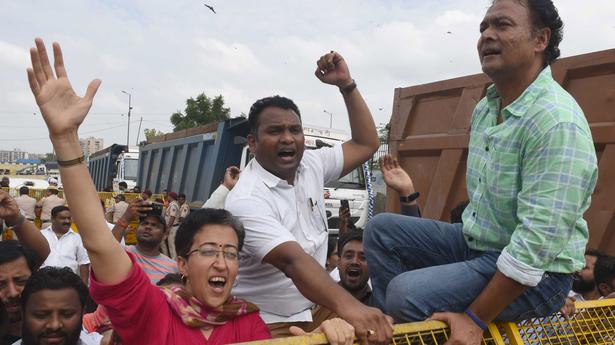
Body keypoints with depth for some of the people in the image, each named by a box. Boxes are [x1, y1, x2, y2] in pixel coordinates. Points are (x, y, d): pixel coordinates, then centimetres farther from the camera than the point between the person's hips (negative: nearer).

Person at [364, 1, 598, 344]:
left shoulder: (557, 121, -25)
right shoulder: (485, 108, 5)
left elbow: (538, 241, -29)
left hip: (535, 274, -8)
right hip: (475, 242, 9)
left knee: (406, 294, -27)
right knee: (381, 229, 4)